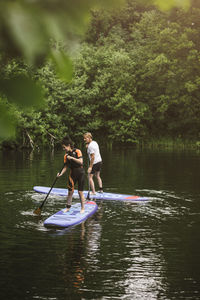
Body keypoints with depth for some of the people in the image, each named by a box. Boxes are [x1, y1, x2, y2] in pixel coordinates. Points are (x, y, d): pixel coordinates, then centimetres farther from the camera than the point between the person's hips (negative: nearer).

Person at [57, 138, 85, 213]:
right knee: (70, 191, 2)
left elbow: (81, 162, -21)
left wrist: (71, 158, -23)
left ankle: (83, 208, 9)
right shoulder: (66, 155, 4)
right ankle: (68, 207, 15)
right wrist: (61, 173, -13)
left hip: (80, 173, -4)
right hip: (72, 173, 4)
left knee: (80, 191, -2)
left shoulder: (77, 151, -10)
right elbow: (65, 166, 4)